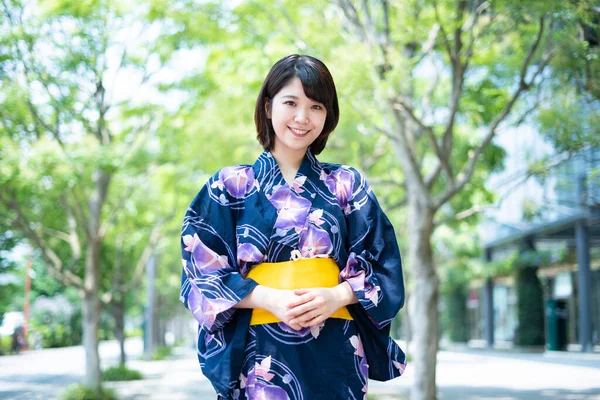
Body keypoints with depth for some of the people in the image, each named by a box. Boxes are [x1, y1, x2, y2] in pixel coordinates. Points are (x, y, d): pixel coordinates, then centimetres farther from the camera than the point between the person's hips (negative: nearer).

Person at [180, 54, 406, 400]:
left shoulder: (347, 185, 8)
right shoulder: (230, 186, 4)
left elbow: (383, 268, 6)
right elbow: (204, 272, 0)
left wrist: (337, 296, -13)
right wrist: (269, 298, -15)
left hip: (335, 354, 2)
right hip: (261, 355, -1)